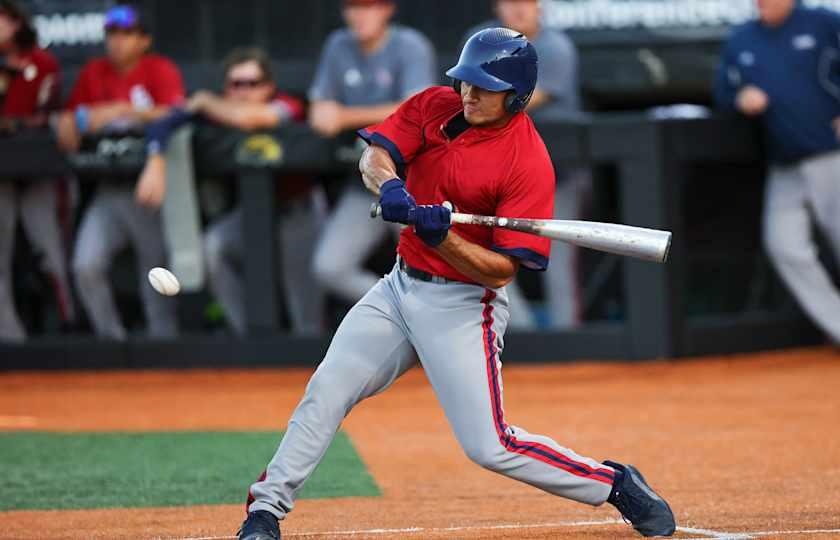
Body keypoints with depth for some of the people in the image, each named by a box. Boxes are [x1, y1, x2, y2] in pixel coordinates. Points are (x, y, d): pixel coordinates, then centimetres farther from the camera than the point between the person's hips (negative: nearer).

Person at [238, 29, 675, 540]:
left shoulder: (529, 162, -19)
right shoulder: (435, 107, 0)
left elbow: (501, 268, -20)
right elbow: (376, 154, -8)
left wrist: (441, 235, -35)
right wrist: (388, 185, -30)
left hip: (462, 306, -6)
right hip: (400, 285, 6)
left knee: (490, 447, -9)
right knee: (325, 395, -1)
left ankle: (613, 483, 8)